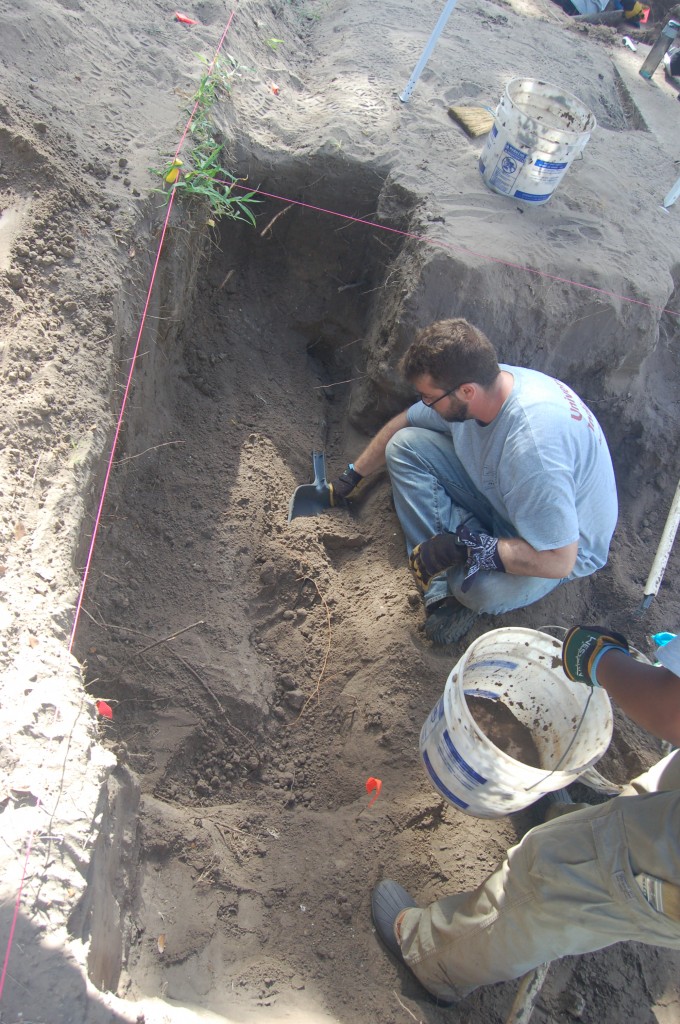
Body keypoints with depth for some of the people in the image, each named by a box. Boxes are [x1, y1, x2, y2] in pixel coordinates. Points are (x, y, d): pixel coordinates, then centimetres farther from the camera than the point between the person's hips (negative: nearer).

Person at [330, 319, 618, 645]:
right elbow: (403, 423, 5)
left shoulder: (532, 446, -39)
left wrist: (463, 546, -33)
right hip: (498, 496, 8)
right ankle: (445, 588, -12)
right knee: (404, 445, -9)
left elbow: (558, 561, -35)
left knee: (481, 589, -41)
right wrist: (351, 476, 13)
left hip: (561, 547, -7)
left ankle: (456, 585, 0)